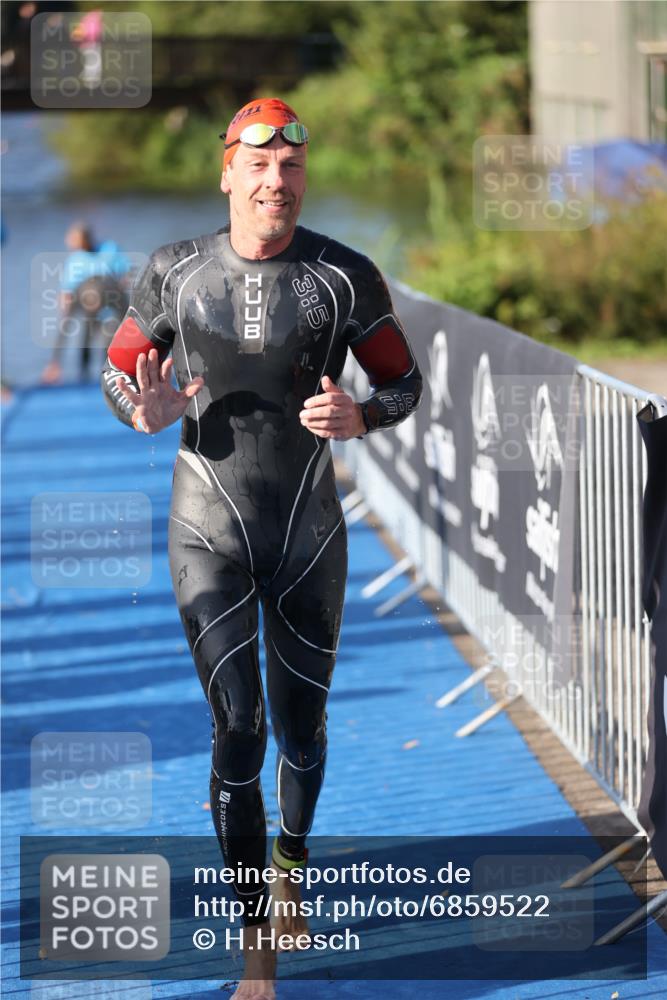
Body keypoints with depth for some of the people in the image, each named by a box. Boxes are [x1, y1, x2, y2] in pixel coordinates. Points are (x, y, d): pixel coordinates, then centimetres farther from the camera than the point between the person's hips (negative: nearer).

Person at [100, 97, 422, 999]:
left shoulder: (344, 277, -6)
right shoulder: (174, 273, -5)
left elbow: (405, 383, 3)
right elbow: (117, 375, 6)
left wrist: (360, 417, -19)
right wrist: (143, 412, -18)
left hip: (309, 531, 1)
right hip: (211, 529, -1)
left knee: (302, 725, 13)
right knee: (236, 728, -7)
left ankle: (290, 871, 44)